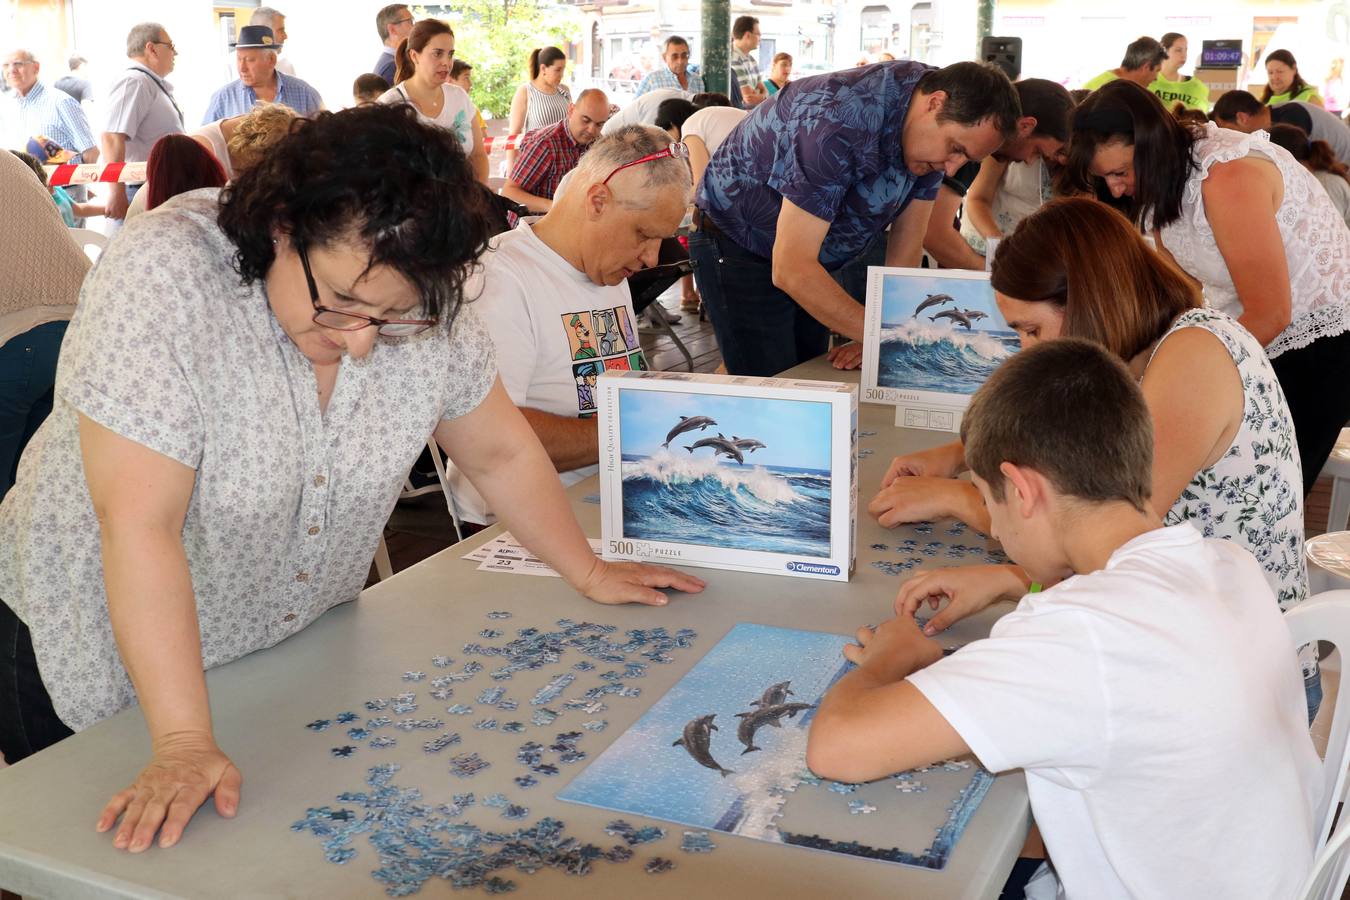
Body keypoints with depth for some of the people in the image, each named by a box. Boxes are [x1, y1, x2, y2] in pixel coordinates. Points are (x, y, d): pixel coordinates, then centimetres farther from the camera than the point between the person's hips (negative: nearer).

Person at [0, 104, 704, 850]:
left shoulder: (420, 305, -16)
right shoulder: (162, 279, -30)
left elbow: (497, 451, -1)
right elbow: (138, 524, -33)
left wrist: (588, 572, 7)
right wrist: (183, 744, -34)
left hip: (296, 651, 4)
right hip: (105, 660, -3)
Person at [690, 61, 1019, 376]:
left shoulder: (936, 129, -9)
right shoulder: (841, 124, -35)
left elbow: (905, 249, -6)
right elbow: (790, 270, -37)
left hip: (810, 250, 8)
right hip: (739, 252, -8)